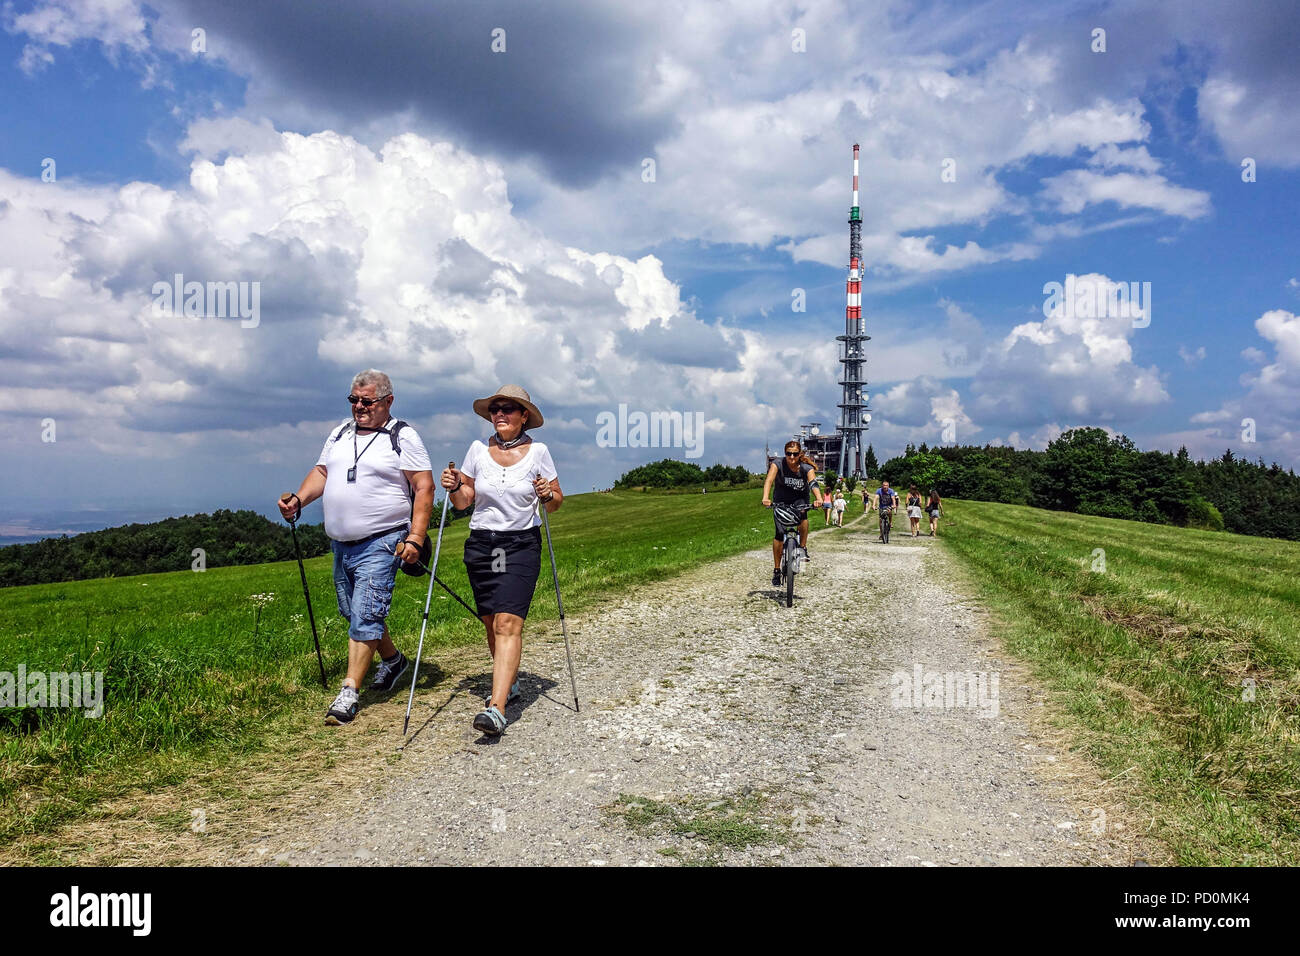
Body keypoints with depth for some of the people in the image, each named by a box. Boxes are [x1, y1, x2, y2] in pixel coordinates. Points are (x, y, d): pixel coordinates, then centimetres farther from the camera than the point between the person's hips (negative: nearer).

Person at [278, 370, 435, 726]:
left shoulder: (403, 437, -6)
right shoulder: (340, 434, 14)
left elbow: (424, 488, -10)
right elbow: (321, 473, 18)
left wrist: (415, 538, -18)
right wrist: (298, 499, -3)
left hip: (380, 543, -7)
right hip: (341, 543, 7)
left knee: (365, 616, -12)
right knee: (352, 613, 17)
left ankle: (349, 692, -7)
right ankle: (393, 659, 37)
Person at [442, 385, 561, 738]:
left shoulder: (537, 452, -1)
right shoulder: (478, 450, 5)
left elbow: (556, 503, 6)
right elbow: (463, 502, 12)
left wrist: (548, 495, -15)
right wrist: (453, 488, -8)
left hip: (522, 545, -3)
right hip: (480, 545, 4)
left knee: (508, 622, -16)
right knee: (491, 622, 11)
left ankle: (497, 708, -22)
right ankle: (509, 682, 35)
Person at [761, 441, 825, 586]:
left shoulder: (806, 468, -18)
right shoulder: (778, 465, -20)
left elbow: (813, 483, -34)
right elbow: (769, 480, -35)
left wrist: (819, 498, -55)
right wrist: (765, 498, -54)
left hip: (799, 499, 0)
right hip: (781, 500, 0)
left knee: (802, 514, -35)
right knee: (779, 533, -10)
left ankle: (803, 548, -14)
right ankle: (776, 570, 2)